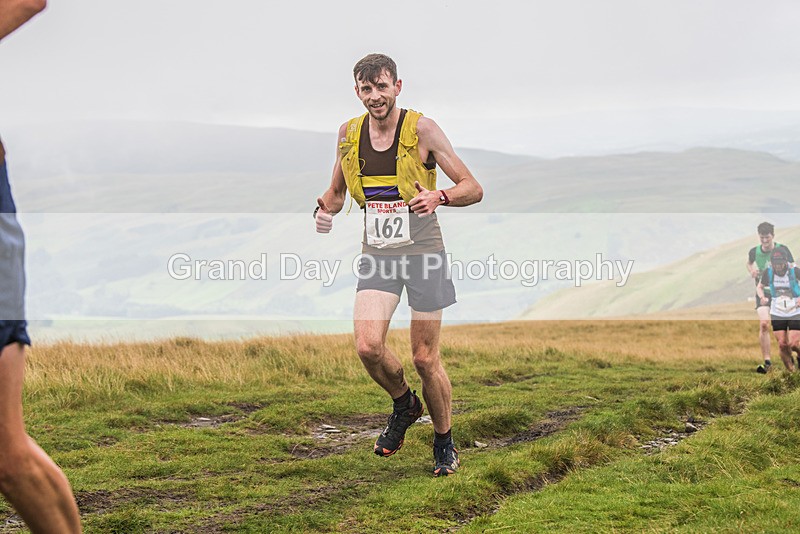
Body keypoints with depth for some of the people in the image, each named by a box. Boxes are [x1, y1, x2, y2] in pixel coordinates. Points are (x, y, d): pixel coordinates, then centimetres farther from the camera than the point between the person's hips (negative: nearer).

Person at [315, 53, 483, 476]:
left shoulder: (421, 128, -8)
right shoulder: (349, 133, 5)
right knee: (368, 346, -17)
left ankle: (445, 443, 23)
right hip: (377, 253, 3)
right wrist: (324, 209, -3)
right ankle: (404, 404, 15)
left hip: (422, 251, -3)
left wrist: (439, 197, -28)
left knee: (425, 359, 0)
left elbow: (473, 189, -7)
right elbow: (337, 191, 21)